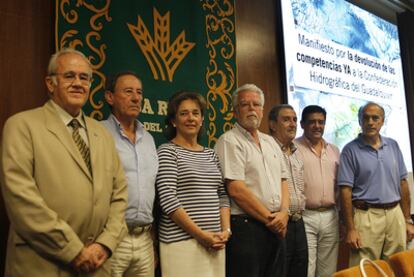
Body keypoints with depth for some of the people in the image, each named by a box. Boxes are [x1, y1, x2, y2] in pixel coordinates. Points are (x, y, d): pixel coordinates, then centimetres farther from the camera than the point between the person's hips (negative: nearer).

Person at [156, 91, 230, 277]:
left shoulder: (211, 154, 13)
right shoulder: (167, 151, -5)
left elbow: (222, 195, 12)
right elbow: (168, 200, -13)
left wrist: (226, 230, -2)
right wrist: (200, 234, -15)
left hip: (214, 241, 6)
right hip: (181, 242, -5)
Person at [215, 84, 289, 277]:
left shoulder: (271, 142, 15)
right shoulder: (229, 141, -10)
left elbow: (282, 180, 14)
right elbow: (236, 189, -17)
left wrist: (284, 213, -3)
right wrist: (269, 218, -11)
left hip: (276, 227, 7)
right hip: (245, 226, -7)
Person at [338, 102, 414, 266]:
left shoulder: (393, 146, 9)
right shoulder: (350, 150, -5)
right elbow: (345, 191, -8)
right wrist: (350, 229, -12)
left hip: (395, 214, 5)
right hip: (367, 216, -4)